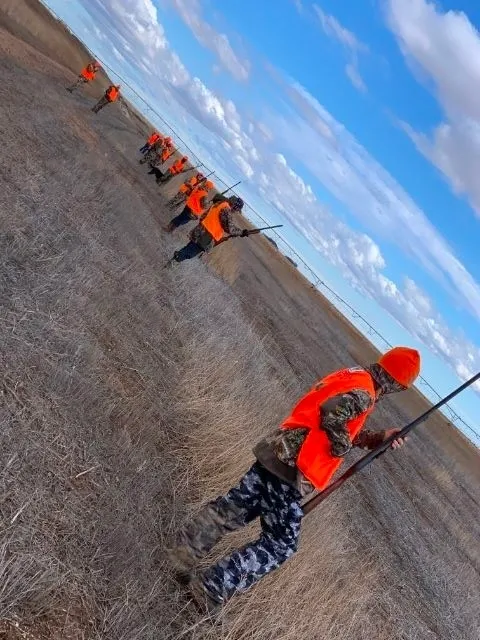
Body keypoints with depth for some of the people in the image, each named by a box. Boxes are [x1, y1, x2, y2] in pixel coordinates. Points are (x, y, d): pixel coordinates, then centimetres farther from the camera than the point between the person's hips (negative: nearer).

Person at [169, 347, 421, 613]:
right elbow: (332, 414, -29)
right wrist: (342, 447, -12)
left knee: (231, 509, 17)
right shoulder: (364, 393, -11)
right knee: (279, 545, 4)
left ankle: (180, 554, 24)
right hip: (289, 470, -9)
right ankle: (210, 589, 6)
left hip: (275, 455, 9)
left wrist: (380, 437, 17)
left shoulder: (352, 375, 18)